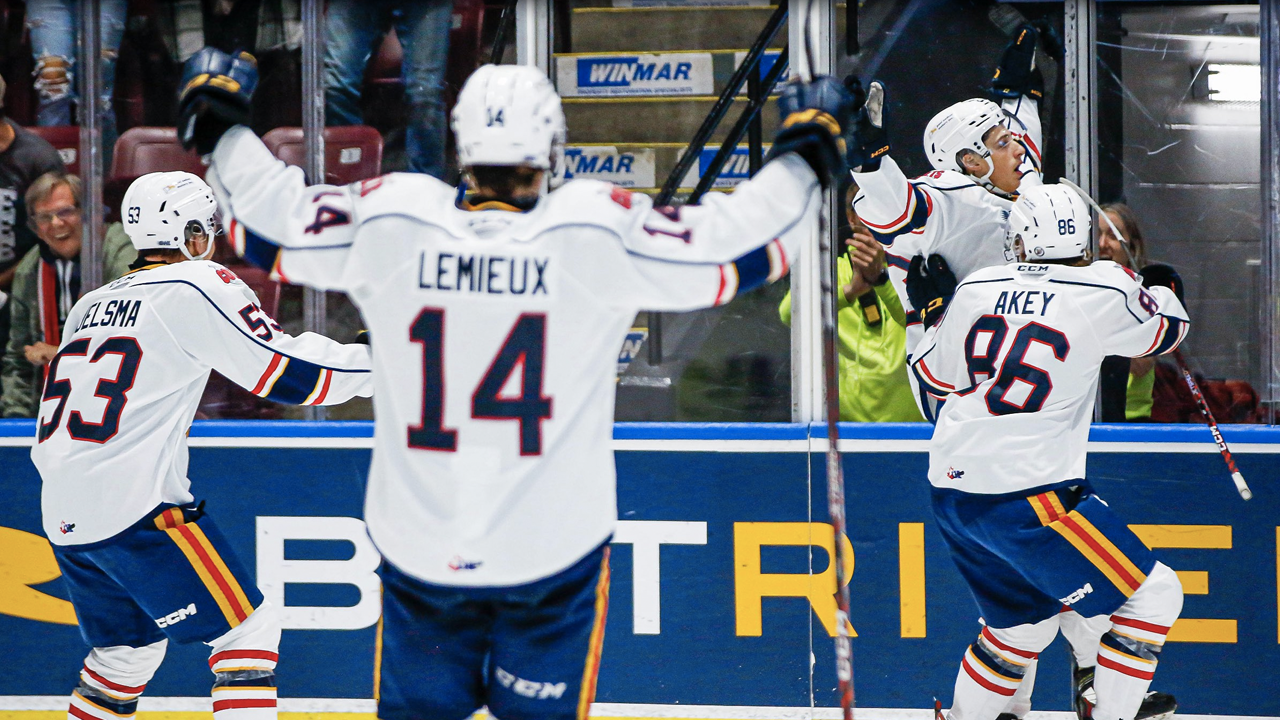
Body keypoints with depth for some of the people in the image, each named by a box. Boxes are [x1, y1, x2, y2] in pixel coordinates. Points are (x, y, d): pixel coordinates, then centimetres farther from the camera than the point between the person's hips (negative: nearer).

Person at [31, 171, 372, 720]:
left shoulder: (91, 305, 20)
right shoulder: (196, 286, -3)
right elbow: (290, 375, -7)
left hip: (64, 518, 8)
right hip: (134, 508, -8)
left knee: (129, 649, 23)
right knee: (247, 632, -2)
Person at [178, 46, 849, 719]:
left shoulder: (390, 220, -9)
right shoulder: (598, 230, -14)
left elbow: (270, 216, 6)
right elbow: (739, 241, -5)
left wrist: (218, 126, 22)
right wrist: (803, 153, 11)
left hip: (421, 554, 2)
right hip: (553, 553, -2)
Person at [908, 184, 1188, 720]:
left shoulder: (975, 290, 5)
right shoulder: (1105, 291, -7)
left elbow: (936, 379, 19)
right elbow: (1166, 329, 14)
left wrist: (934, 308, 34)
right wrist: (1163, 289, 35)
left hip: (951, 490, 7)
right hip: (1028, 492, -7)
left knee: (1025, 621, 23)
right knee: (1152, 596, 1)